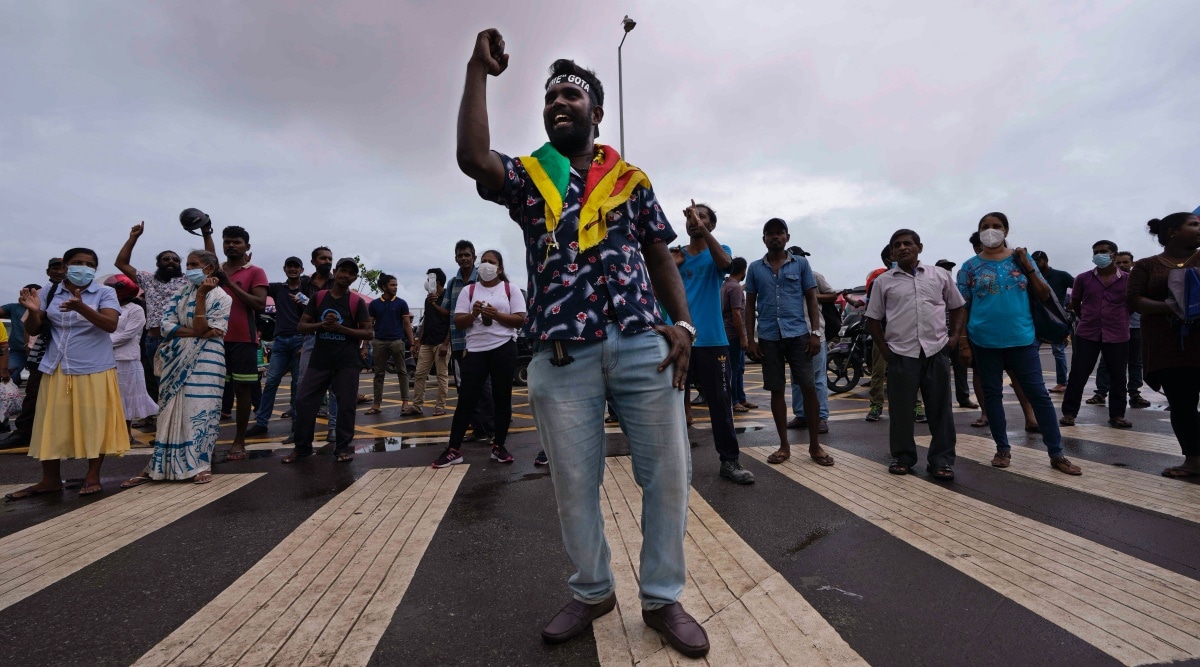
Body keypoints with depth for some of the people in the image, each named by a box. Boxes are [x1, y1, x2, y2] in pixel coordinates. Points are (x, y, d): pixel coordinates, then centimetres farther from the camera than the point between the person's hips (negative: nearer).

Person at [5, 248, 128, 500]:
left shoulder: (105, 292, -4)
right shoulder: (49, 291, 5)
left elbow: (111, 325, -18)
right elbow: (34, 329, 7)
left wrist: (81, 307, -32)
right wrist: (33, 311, -14)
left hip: (94, 369, -3)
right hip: (57, 369, 4)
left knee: (94, 422, 2)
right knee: (52, 423, 8)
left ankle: (92, 476, 13)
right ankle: (50, 479, 19)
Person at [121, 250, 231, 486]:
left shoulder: (221, 297, -2)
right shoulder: (180, 294, 13)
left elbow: (201, 329, -13)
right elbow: (166, 325, 2)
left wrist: (201, 295, -17)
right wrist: (195, 332, -13)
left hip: (205, 361, -5)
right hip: (178, 360, 5)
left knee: (199, 409, -4)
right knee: (172, 411, 6)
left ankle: (201, 464, 4)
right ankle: (158, 466, 11)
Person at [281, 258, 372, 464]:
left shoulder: (357, 302, 0)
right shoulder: (318, 297, 7)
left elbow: (368, 333, -4)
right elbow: (302, 326, 7)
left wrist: (341, 328, -16)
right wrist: (322, 324, -13)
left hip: (346, 363, -2)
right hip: (318, 361, 3)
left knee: (346, 404, 1)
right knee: (304, 401, 2)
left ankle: (343, 447, 14)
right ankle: (302, 447, 16)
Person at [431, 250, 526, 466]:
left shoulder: (511, 289, 5)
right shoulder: (468, 290, 9)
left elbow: (520, 319, -3)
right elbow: (458, 322, 4)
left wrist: (496, 314, -15)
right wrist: (473, 314, -15)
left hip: (503, 348, -1)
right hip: (475, 350, 1)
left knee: (502, 397, 6)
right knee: (466, 398, 1)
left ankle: (499, 446, 17)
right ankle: (454, 449, 7)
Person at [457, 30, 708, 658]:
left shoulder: (631, 178, 16)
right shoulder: (527, 176, 12)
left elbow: (659, 256, 13)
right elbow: (472, 158, -10)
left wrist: (683, 323, 0)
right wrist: (479, 70, -3)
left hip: (643, 343, 1)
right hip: (562, 353, 0)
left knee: (667, 472, 4)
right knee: (574, 483, 9)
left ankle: (662, 598, 24)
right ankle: (592, 593, 32)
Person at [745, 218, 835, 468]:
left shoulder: (801, 264, 7)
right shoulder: (755, 268, 9)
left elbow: (811, 299, 6)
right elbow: (750, 305, 10)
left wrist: (815, 333, -4)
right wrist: (751, 339, 4)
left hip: (798, 333, -1)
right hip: (768, 337, 1)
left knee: (809, 386, -4)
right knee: (776, 390, 6)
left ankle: (815, 445, 9)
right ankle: (784, 445, 15)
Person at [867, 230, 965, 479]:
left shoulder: (940, 275, 8)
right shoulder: (883, 281, 5)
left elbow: (957, 307, 17)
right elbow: (873, 318, 9)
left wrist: (955, 336, 4)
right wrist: (883, 348, 1)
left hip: (936, 351, 1)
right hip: (901, 353, -1)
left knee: (940, 408, 5)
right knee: (900, 408, 4)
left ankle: (941, 460, 15)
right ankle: (903, 457, 18)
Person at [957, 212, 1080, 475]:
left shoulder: (1021, 258, 6)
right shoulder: (970, 266, 1)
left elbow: (1044, 295, 5)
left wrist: (1028, 266, -6)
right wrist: (963, 343, -5)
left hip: (1022, 339, 1)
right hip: (984, 341, -1)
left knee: (1039, 393, 2)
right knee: (992, 394, 7)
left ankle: (1056, 454, 12)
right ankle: (1003, 449, 20)